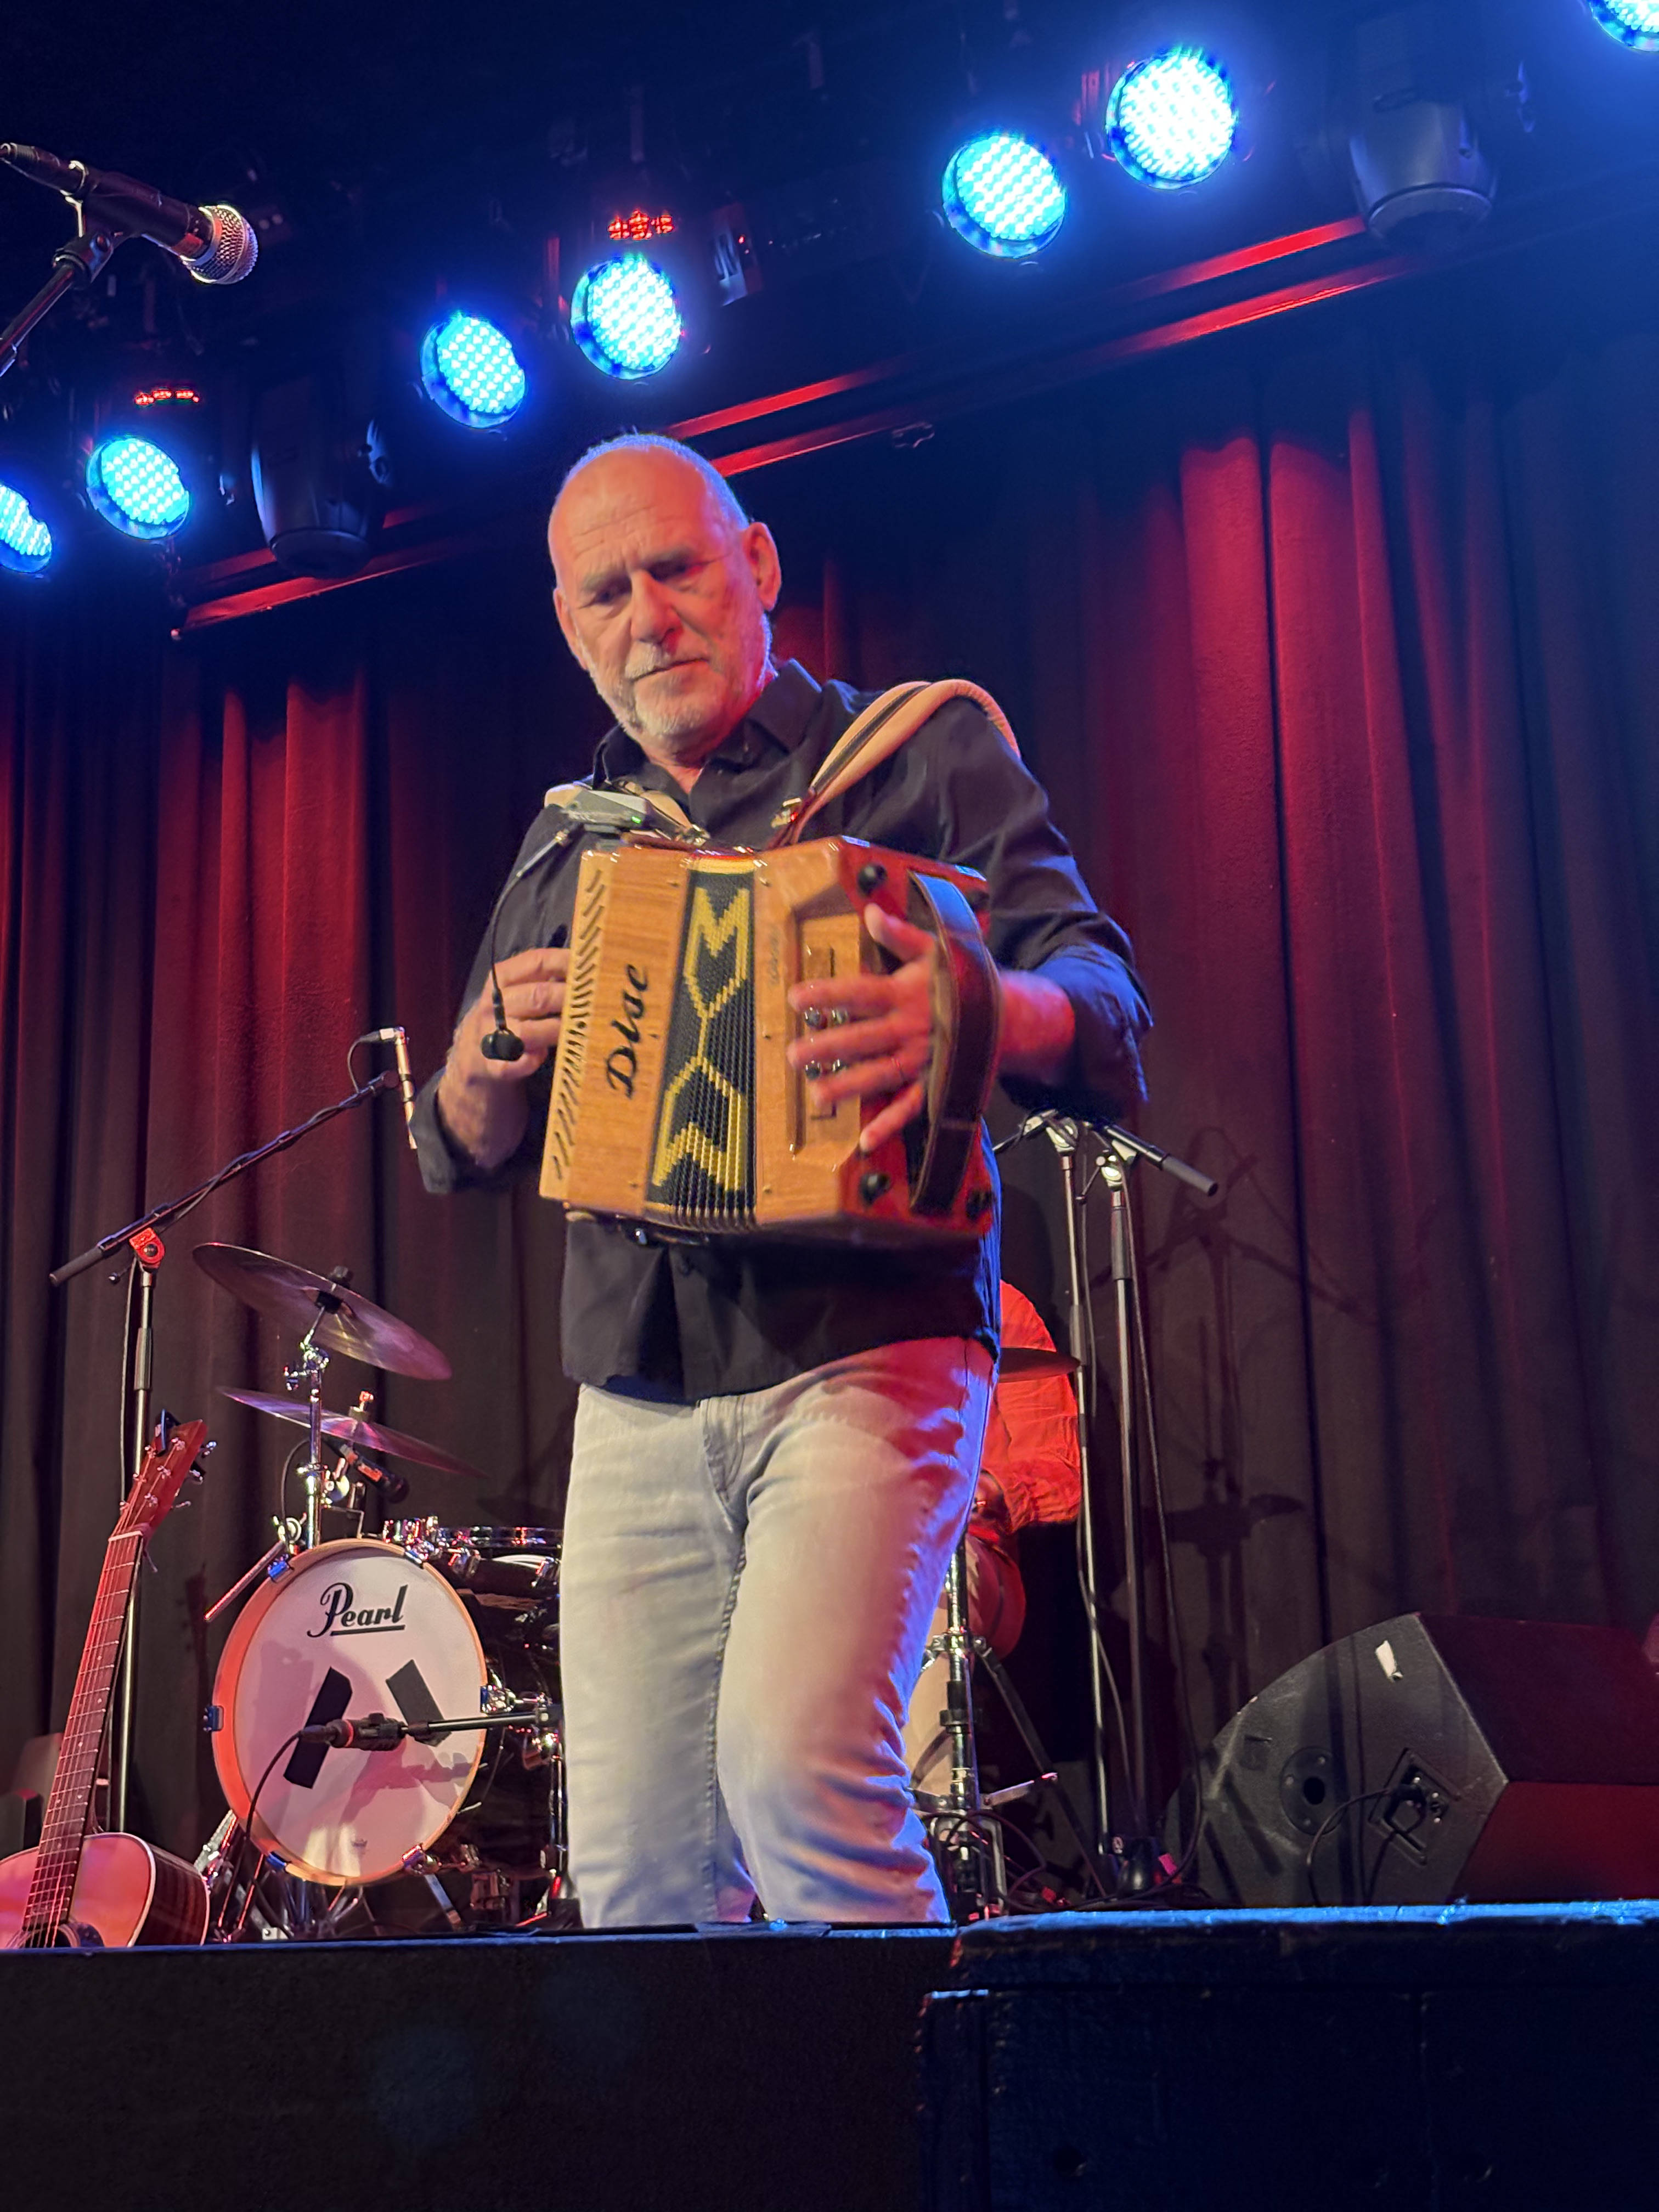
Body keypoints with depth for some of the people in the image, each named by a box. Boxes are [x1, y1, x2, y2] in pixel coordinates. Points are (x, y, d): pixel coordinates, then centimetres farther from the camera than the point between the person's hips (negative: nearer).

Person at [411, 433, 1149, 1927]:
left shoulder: (917, 757, 5)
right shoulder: (566, 844, 20)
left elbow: (1104, 1008, -7)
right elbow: (460, 1150, 21)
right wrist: (498, 1044, -3)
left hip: (865, 1363, -4)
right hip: (636, 1404, 5)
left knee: (796, 1752, -24)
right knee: (638, 1868, 1)